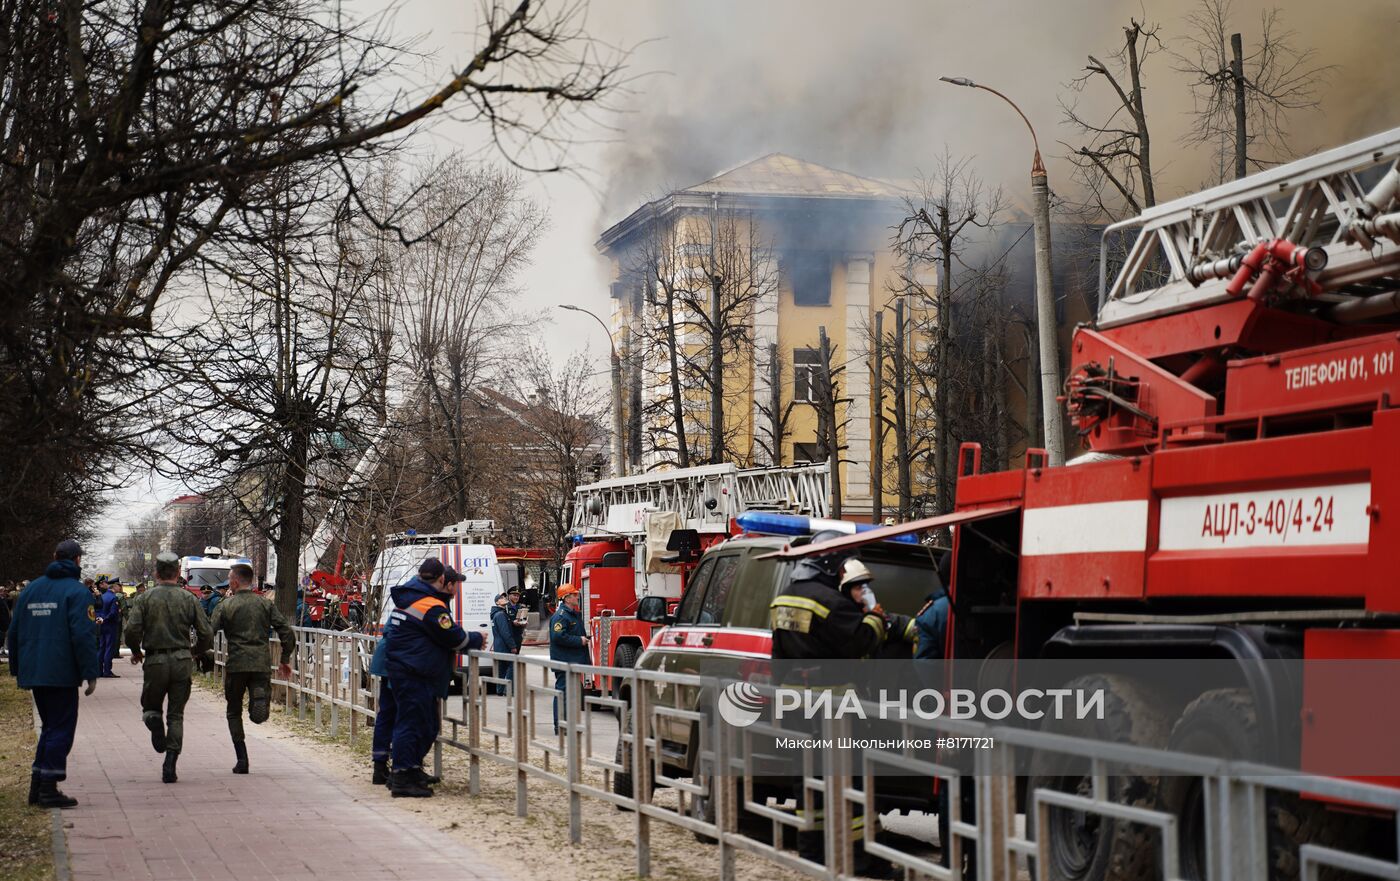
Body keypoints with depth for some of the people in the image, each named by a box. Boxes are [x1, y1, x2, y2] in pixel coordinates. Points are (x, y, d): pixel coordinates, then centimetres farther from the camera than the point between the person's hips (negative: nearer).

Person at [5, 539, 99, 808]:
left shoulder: (31, 589, 13)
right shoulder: (77, 592, -9)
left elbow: (13, 633, 16)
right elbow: (84, 636, -17)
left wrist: (18, 670, 22)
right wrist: (91, 674, -14)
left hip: (33, 673, 7)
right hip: (61, 675, -7)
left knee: (50, 727, 17)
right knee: (61, 729, 0)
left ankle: (37, 786, 15)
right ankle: (49, 789, -4)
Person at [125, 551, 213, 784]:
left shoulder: (146, 598, -2)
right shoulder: (189, 599, 1)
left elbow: (132, 631, -10)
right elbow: (207, 635, 0)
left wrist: (136, 651, 10)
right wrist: (195, 652, 20)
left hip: (155, 661, -1)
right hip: (182, 662, 1)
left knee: (150, 706, 22)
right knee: (176, 715, 8)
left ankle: (154, 721, -12)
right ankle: (170, 766, -3)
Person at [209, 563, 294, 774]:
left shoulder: (225, 606, 1)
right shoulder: (266, 604, 8)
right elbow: (287, 632, 3)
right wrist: (285, 660, 13)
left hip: (236, 664, -2)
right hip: (262, 662, 2)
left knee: (234, 713, 14)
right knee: (258, 716, 2)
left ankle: (241, 759, 9)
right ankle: (260, 698, -31)